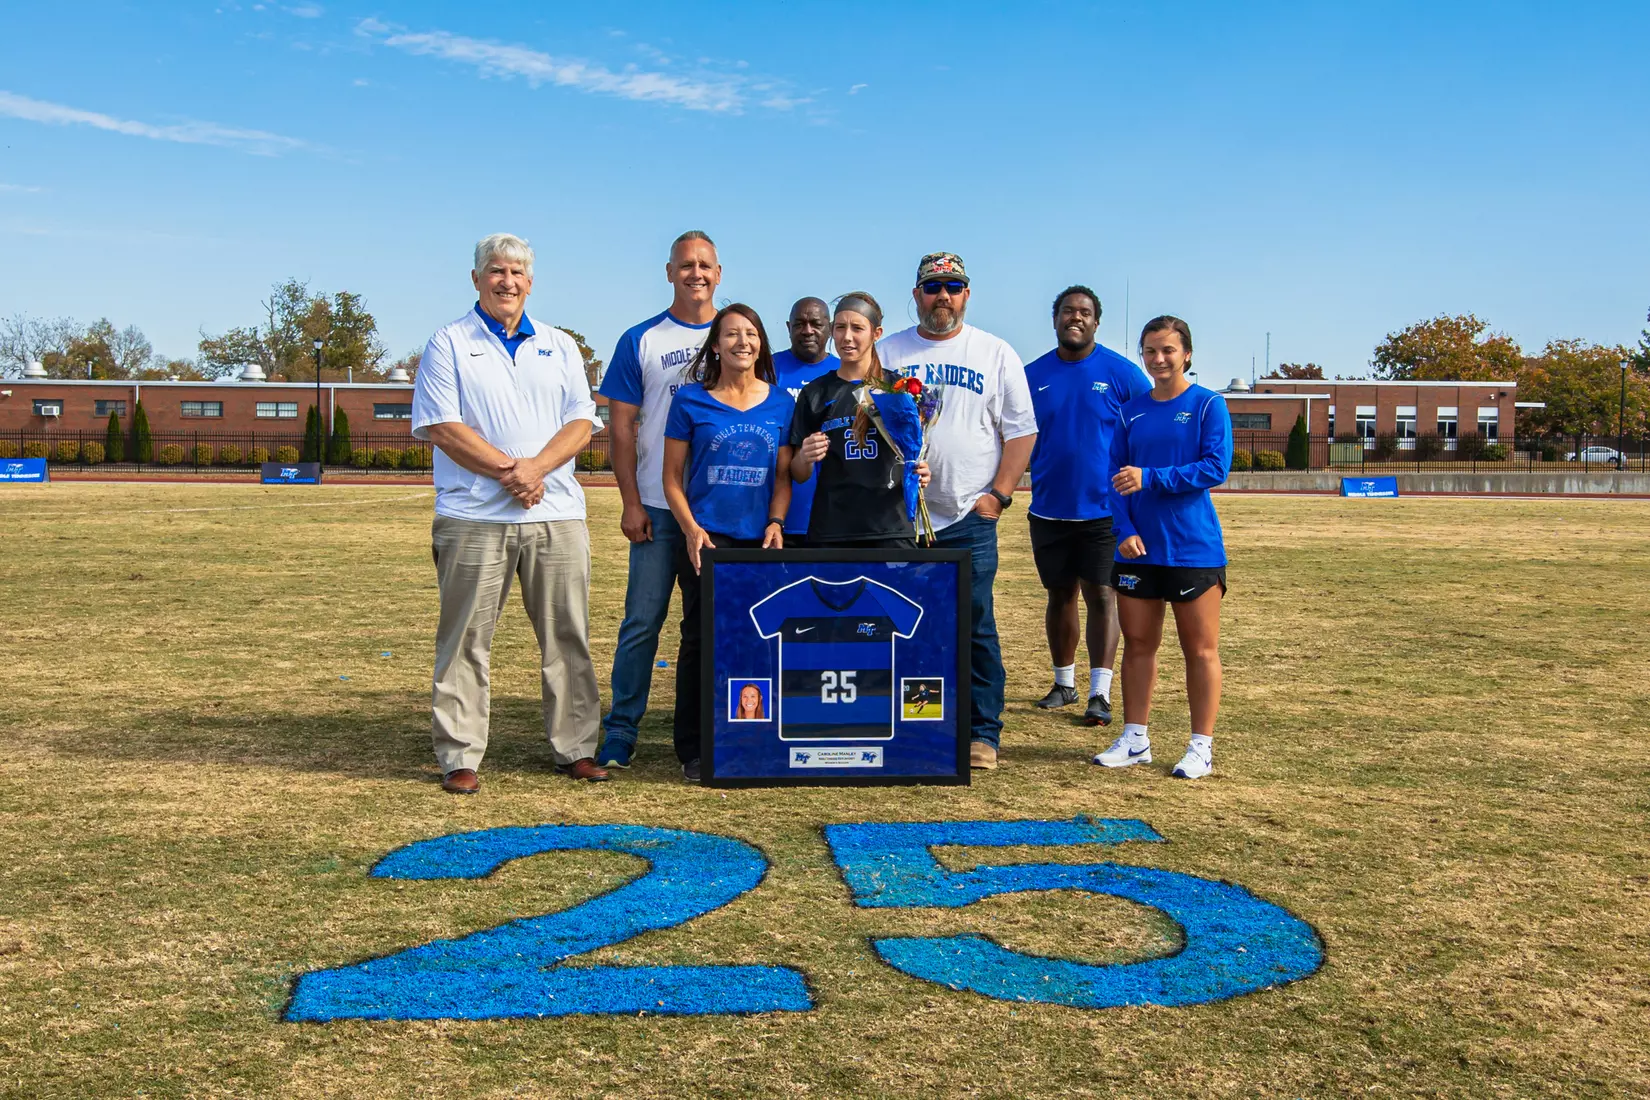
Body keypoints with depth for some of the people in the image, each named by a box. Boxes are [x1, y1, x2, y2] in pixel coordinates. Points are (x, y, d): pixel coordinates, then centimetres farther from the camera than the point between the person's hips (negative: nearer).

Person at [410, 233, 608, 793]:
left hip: (557, 515, 3)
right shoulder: (449, 344, 6)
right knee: (465, 641, 0)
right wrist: (507, 470, -13)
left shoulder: (560, 346, 16)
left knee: (568, 637, 5)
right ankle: (459, 757, 7)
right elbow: (441, 427, -4)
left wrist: (534, 468, -10)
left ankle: (575, 748, 15)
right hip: (474, 517, -3)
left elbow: (581, 423, 7)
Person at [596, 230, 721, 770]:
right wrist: (631, 502, -7)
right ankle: (620, 733, 8)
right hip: (658, 506, -2)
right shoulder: (641, 340, 3)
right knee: (642, 621, -1)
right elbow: (622, 427, 1)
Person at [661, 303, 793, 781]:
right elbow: (672, 476, 5)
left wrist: (776, 523, -3)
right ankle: (693, 751, 7)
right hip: (706, 539, -2)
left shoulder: (781, 402, 10)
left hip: (760, 542, 2)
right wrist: (691, 529, -8)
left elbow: (784, 476, 13)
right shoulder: (690, 400, 4)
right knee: (701, 640, -2)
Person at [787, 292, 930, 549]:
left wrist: (919, 473, -10)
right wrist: (805, 458, -14)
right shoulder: (814, 393, 6)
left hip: (892, 530, 0)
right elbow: (799, 476, 8)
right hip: (830, 532, 1)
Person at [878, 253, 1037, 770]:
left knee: (976, 627, -1)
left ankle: (983, 733, 9)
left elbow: (1021, 431, 6)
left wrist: (999, 494, -4)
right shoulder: (887, 354, 9)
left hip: (970, 518, -1)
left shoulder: (996, 354, 7)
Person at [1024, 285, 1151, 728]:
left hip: (1104, 508, -3)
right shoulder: (1032, 376, 4)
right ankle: (1064, 683, 26)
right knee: (1060, 595, 13)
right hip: (1049, 508, 3)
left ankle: (1100, 694, -1)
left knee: (1101, 595, -4)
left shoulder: (1122, 373, -3)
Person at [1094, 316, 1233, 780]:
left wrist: (1149, 478, -18)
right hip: (1137, 549, 4)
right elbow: (1115, 476, 7)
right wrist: (1125, 530, -7)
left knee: (1200, 649, 3)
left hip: (1193, 548, -4)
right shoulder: (1132, 411, 9)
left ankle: (1201, 747, 11)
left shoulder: (1208, 405, -3)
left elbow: (1216, 468, -14)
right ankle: (1135, 740, 20)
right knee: (1137, 645, 10)